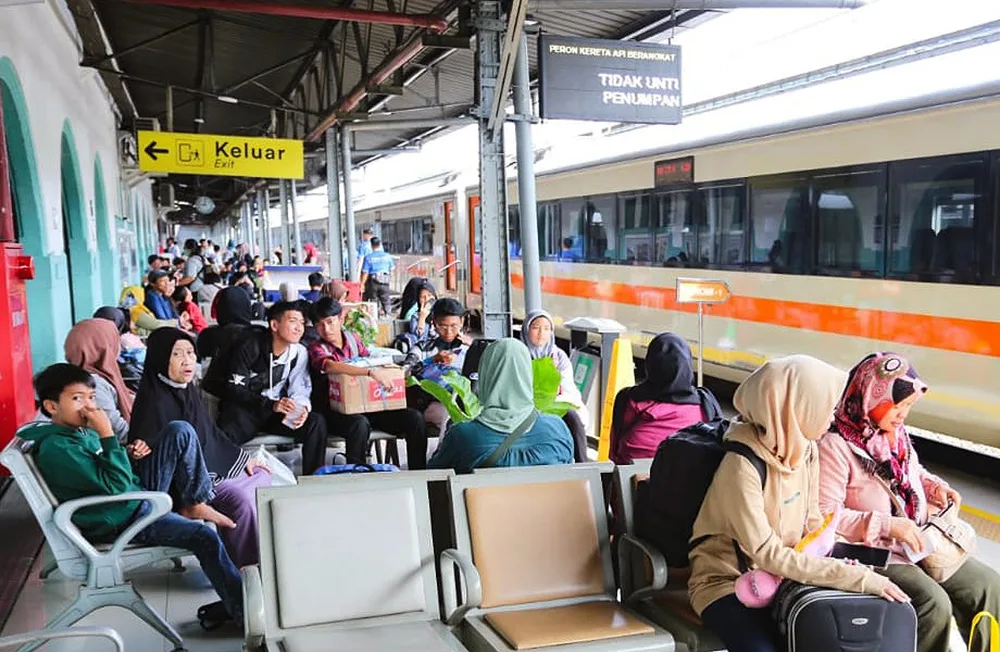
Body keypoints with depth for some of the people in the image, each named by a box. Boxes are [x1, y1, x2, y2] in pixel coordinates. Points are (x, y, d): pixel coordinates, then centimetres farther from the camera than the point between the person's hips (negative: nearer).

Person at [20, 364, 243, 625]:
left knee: (180, 431, -1)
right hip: (120, 521, -9)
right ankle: (243, 611, -12)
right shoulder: (56, 449, -23)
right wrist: (107, 433, -27)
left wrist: (129, 454, 2)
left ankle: (193, 504, 3)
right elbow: (116, 486, -27)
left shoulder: (81, 428, 5)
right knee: (205, 536, -25)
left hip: (139, 491, 9)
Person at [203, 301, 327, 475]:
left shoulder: (299, 353, 1)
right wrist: (271, 404, -30)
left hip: (276, 410, 4)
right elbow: (234, 389, -16)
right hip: (246, 408, -4)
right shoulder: (250, 346, -11)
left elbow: (299, 388, 3)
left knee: (316, 423, -20)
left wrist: (302, 407, -23)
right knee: (226, 435, -36)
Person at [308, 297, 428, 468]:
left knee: (415, 418, -13)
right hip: (335, 410, -5)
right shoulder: (317, 349, -5)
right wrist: (370, 372, -39)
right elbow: (331, 366, -27)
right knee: (360, 424, -40)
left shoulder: (353, 339, 12)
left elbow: (369, 361, 22)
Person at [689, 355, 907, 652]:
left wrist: (847, 566, -11)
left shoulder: (805, 449, -3)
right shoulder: (741, 466, -26)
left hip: (783, 575, 7)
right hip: (728, 582, -6)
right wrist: (860, 578, -28)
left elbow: (812, 524, 7)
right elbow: (768, 555, -27)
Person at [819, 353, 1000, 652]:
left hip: (920, 542, 9)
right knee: (934, 603, -25)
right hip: (873, 551, -8)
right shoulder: (835, 446, -21)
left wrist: (935, 486, 4)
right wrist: (887, 525, -27)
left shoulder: (896, 433, 6)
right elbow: (825, 515, -24)